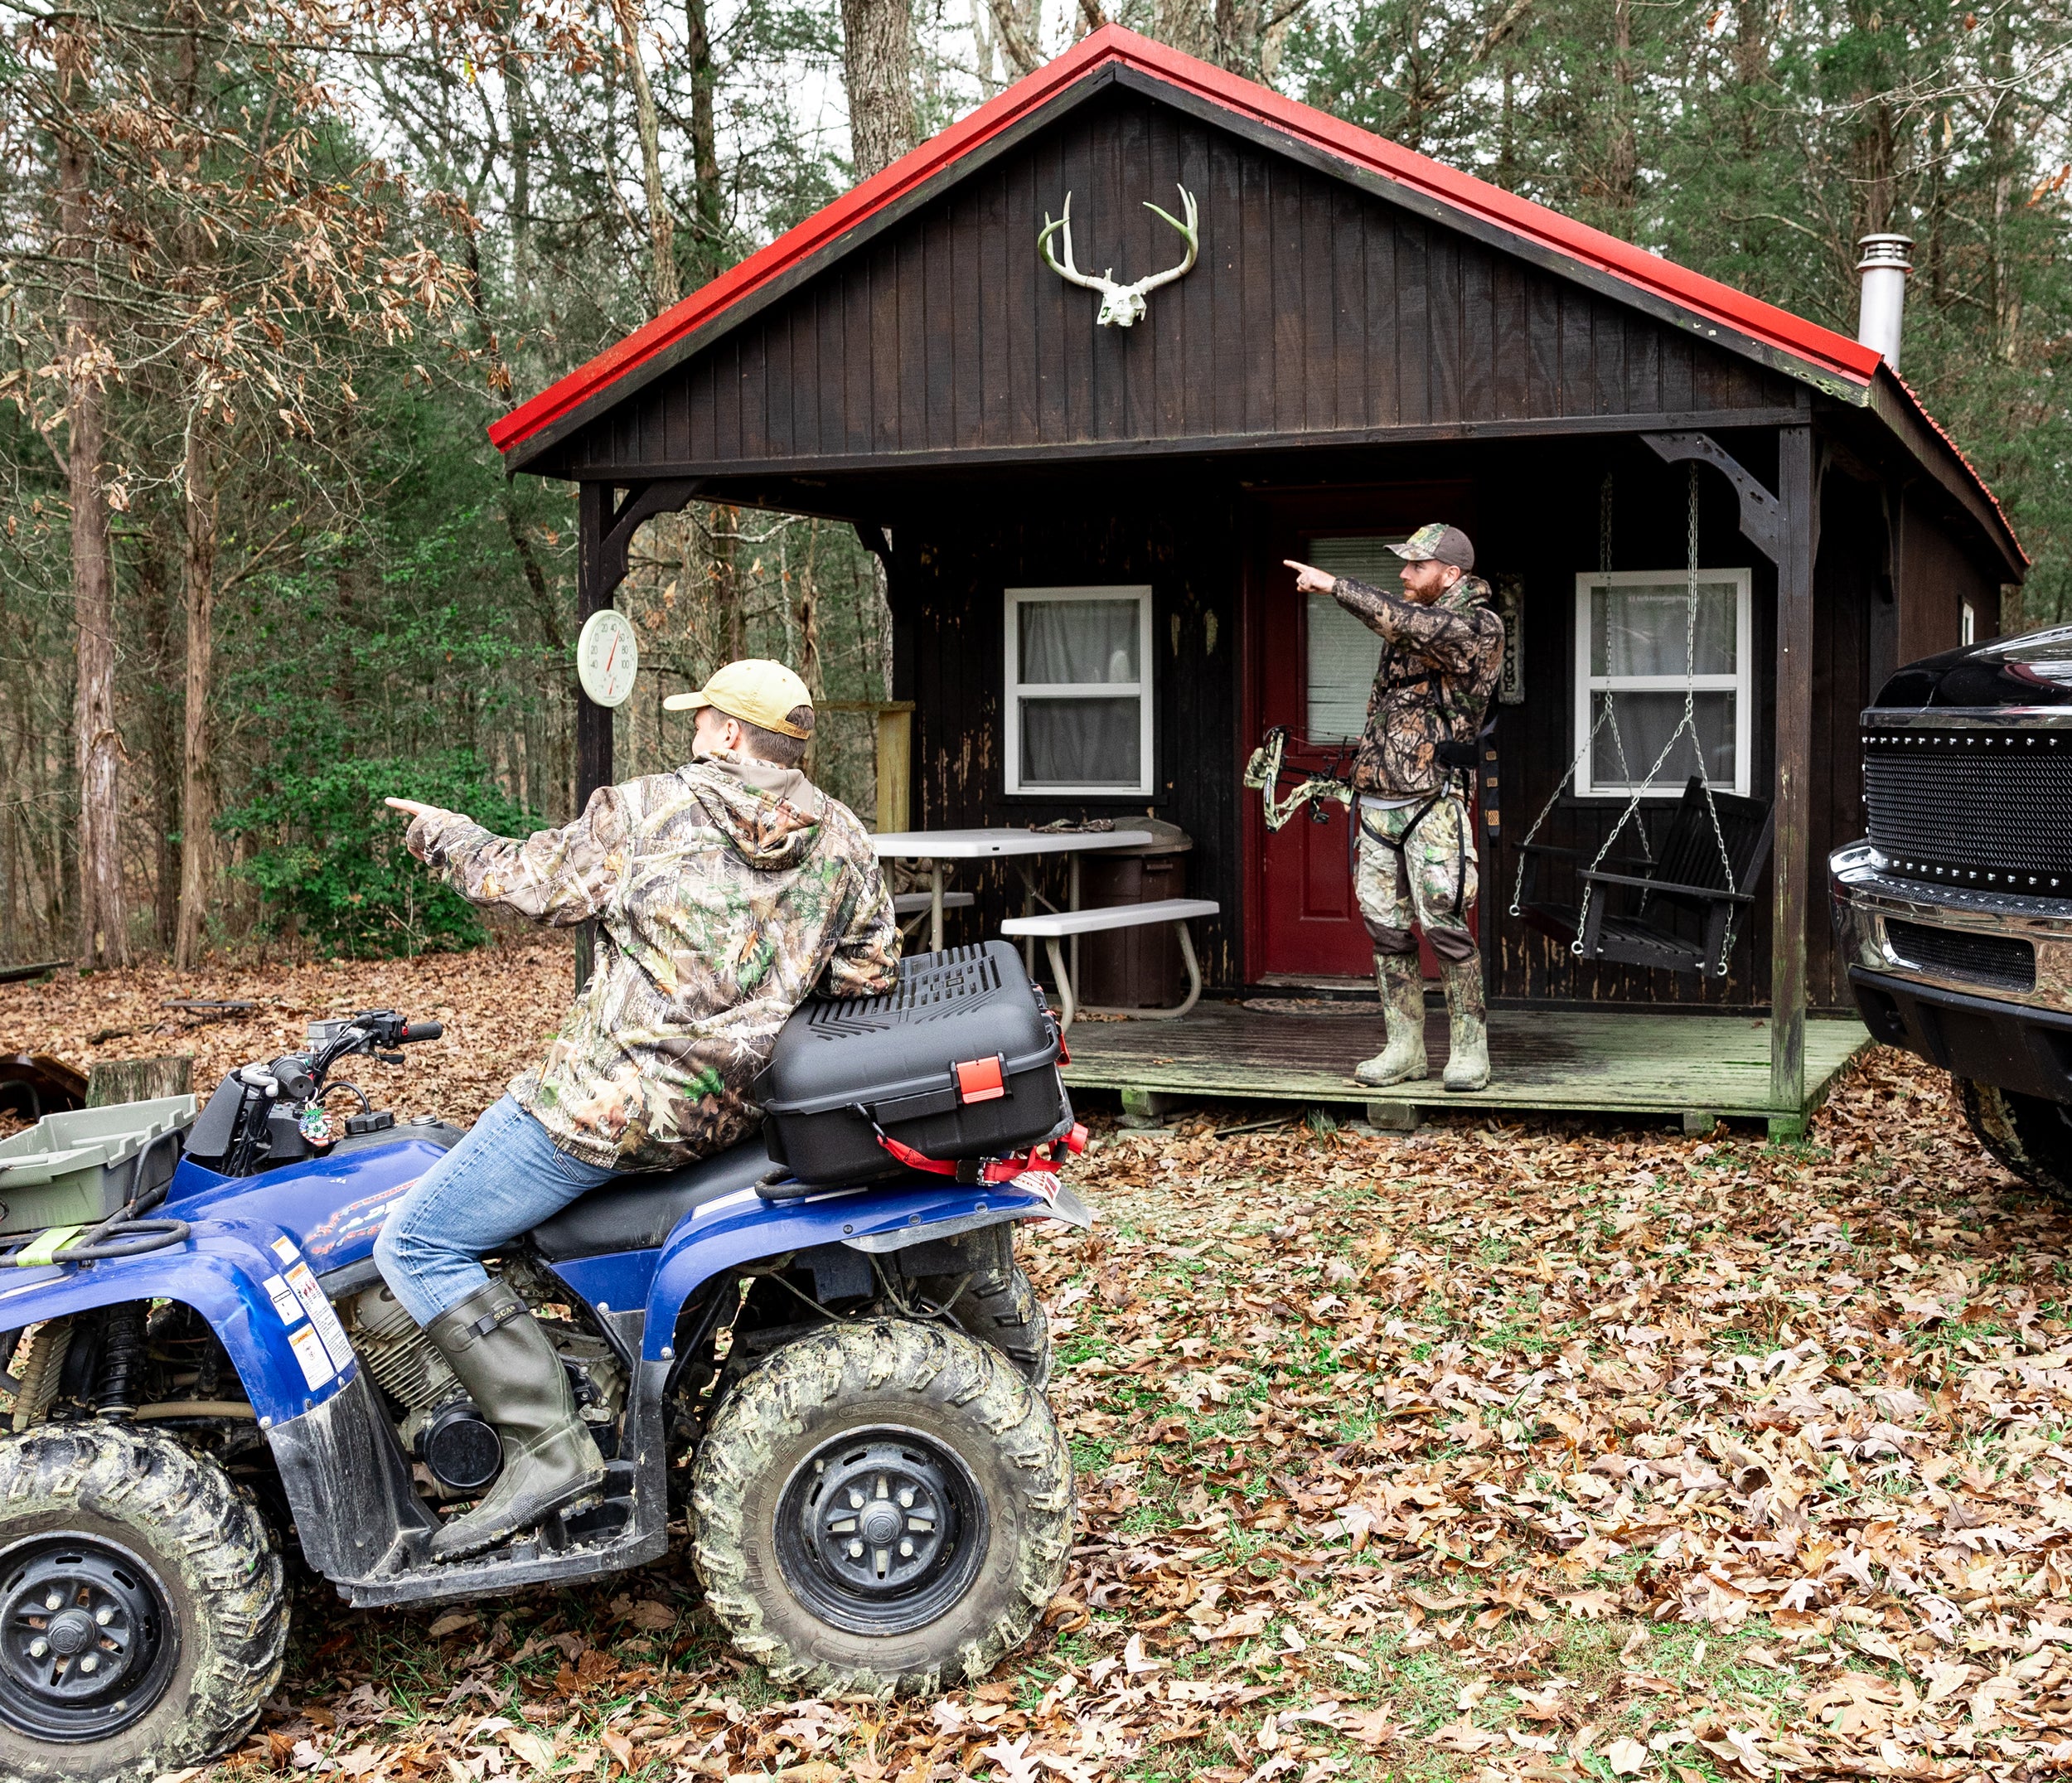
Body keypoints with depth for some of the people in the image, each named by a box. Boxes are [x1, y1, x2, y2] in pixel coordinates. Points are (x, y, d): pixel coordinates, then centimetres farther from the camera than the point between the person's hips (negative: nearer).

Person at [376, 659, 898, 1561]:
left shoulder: (645, 812, -6)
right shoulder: (841, 838, 6)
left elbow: (525, 881, 3)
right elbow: (873, 972, 10)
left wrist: (438, 831, 20)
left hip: (607, 1097, -7)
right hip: (726, 1110, 7)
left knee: (417, 1244, 1)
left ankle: (547, 1445, -11)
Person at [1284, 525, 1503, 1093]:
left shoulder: (1478, 627, -10)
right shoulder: (1417, 614, 14)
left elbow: (1407, 624, -22)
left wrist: (1335, 585, -20)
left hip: (1431, 805, -7)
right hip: (1377, 802, 7)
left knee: (1444, 927, -10)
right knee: (1386, 928, 6)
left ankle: (1469, 1049, 0)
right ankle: (1405, 1049, 12)